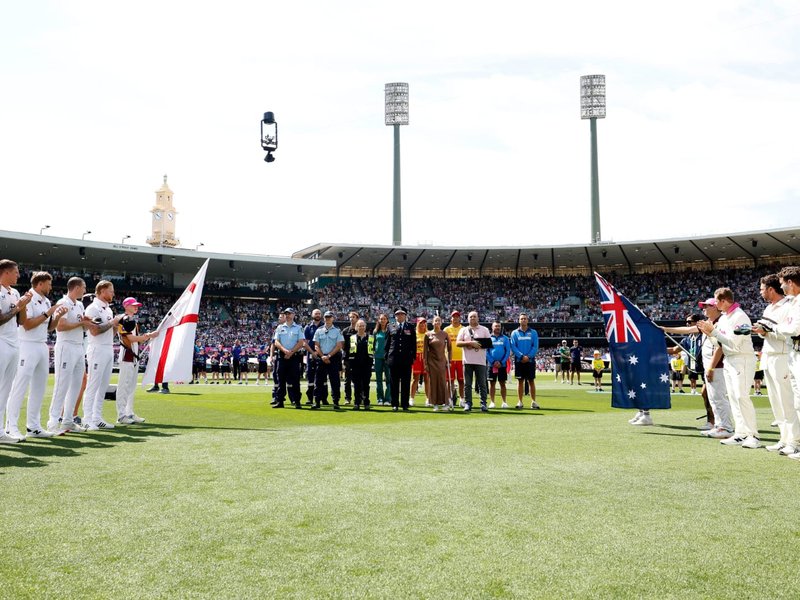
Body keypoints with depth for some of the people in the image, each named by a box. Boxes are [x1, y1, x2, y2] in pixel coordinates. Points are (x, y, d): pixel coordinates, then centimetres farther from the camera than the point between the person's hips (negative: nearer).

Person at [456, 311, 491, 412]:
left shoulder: (484, 330, 9)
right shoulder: (464, 330, 11)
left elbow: (489, 343, 2)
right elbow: (458, 343, 0)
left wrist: (477, 345, -11)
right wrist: (470, 343, -13)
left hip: (480, 361, -1)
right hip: (468, 361, 1)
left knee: (482, 384, -1)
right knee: (467, 384, 2)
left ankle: (483, 404, 1)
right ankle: (468, 403, 6)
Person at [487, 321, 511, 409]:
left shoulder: (505, 338, 5)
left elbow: (508, 351, 0)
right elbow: (486, 352, 0)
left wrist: (501, 362, -10)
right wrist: (493, 362, -11)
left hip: (502, 365, 0)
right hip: (491, 365, 0)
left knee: (502, 383, 4)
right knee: (492, 383, 3)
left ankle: (504, 402, 7)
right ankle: (492, 402, 6)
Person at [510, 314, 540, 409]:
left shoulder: (533, 332, 5)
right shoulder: (515, 333, 5)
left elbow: (535, 346, -1)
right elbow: (513, 347, -1)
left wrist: (528, 356, -13)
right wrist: (521, 356, -13)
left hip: (530, 360, 0)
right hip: (519, 361, 0)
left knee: (531, 381, 1)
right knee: (520, 381, 3)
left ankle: (533, 401, 4)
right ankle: (520, 402, 7)